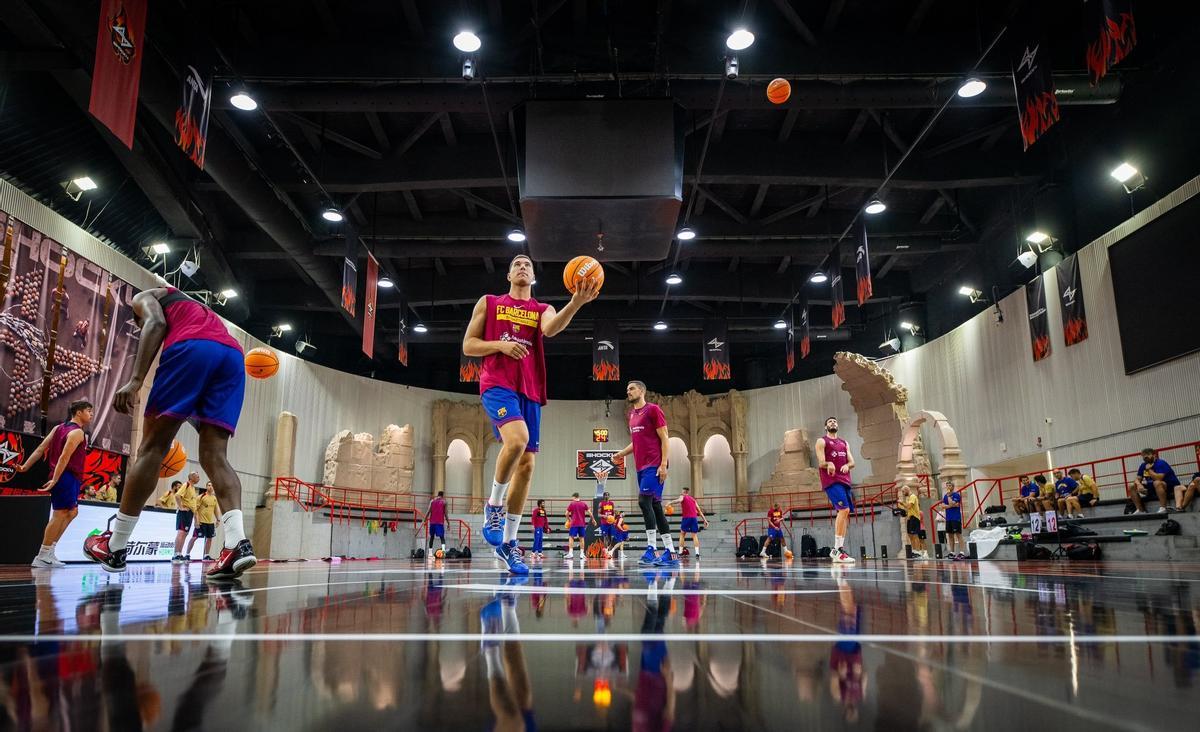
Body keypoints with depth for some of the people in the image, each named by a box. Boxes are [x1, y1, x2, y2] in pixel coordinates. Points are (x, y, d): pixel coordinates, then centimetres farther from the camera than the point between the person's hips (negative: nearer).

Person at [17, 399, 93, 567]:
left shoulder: (59, 428, 15)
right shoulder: (77, 432, -12)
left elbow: (40, 449, 10)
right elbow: (65, 456, -21)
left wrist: (25, 467, 6)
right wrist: (55, 480, -23)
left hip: (61, 477, 10)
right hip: (67, 477, -10)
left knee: (72, 512, 17)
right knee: (59, 514, -6)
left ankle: (49, 551, 17)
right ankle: (42, 557, -4)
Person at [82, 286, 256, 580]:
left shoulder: (145, 297, 27)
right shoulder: (196, 309, 44)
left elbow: (156, 324, 2)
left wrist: (135, 380, -9)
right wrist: (197, 417, 34)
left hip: (192, 348, -5)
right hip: (234, 356, 5)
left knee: (151, 449, 3)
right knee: (215, 456, -1)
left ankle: (114, 547, 10)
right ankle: (238, 544, -20)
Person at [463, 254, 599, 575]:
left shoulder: (543, 309, 15)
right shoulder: (489, 303, 13)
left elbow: (550, 329, -11)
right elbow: (468, 345, 10)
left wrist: (576, 303, -31)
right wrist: (500, 345, -10)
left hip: (529, 391, 4)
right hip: (497, 384, -4)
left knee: (526, 465, 1)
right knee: (517, 438, -32)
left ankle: (508, 542, 12)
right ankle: (494, 506, -9)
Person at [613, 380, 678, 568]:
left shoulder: (653, 410, -4)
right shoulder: (632, 414, 19)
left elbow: (664, 439, -8)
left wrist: (663, 465, -16)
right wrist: (622, 452, 10)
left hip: (654, 466, -8)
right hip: (641, 467, 8)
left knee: (644, 501, -19)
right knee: (655, 506, 7)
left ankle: (651, 549, -17)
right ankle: (671, 553, 10)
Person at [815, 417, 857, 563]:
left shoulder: (844, 443, 22)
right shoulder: (822, 441, 5)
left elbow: (852, 462, 13)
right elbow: (821, 462, -6)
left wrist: (847, 465, -11)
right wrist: (829, 463, -29)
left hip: (845, 480, 7)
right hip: (831, 480, -7)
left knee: (845, 513, 5)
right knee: (844, 509, -22)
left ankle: (839, 549, 11)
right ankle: (838, 550, -22)